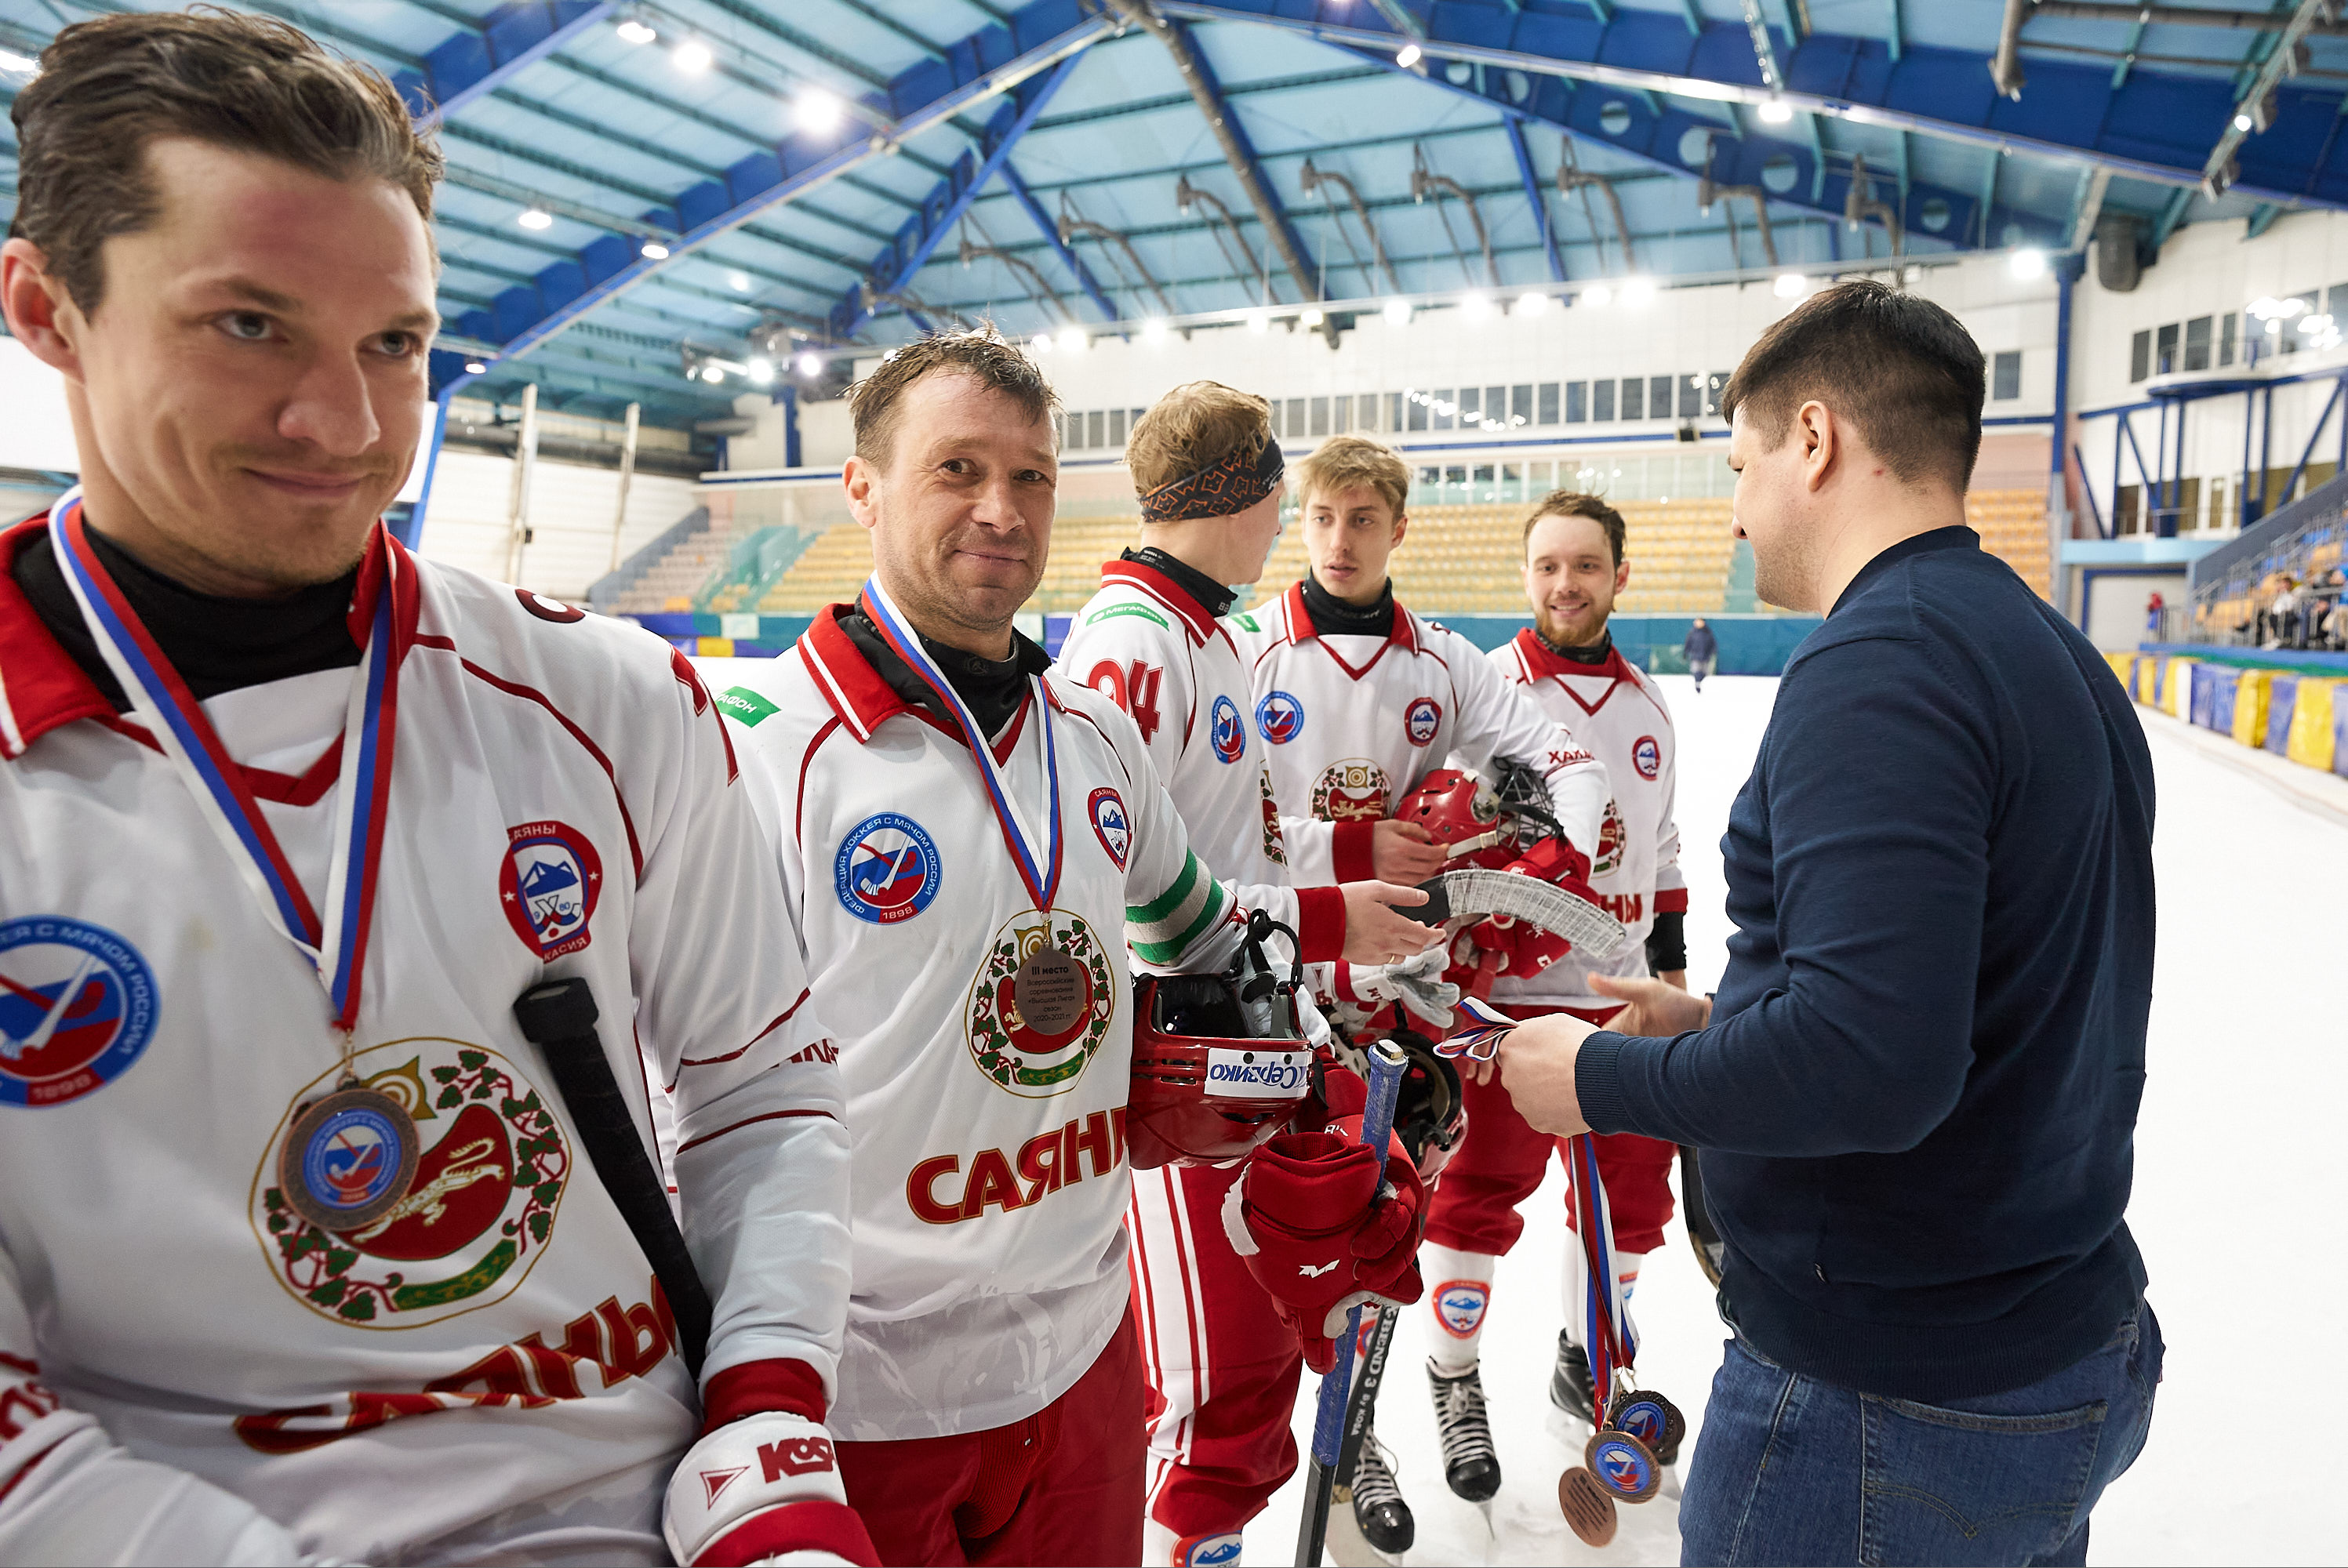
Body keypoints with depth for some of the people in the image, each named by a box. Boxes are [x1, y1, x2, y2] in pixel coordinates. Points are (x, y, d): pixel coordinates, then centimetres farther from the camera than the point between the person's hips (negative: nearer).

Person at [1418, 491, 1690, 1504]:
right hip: (1504, 992, -6)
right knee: (1480, 1193, 1)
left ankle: (1586, 1363, 37)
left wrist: (1672, 964, 20)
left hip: (1622, 997, 6)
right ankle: (1455, 1381, 24)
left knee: (1635, 1186, 15)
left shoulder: (1647, 707, 12)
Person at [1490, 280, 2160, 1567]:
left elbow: (1873, 1064, -32)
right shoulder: (2061, 659, 9)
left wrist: (1600, 1077, -17)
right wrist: (1724, 1023, 10)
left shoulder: (1875, 660, -22)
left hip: (1890, 1411, -9)